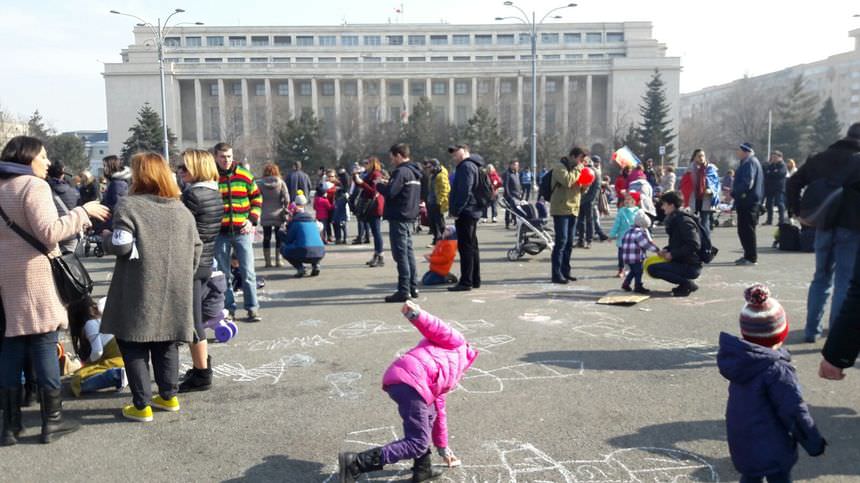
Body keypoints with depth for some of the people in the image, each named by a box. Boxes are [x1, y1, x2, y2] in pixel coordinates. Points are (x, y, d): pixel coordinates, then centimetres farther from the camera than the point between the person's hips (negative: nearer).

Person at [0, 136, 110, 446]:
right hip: (33, 278, -7)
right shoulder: (33, 186, -10)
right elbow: (49, 232, -19)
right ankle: (52, 422, 6)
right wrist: (84, 212, -12)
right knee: (44, 348, 1)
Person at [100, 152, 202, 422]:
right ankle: (168, 395, 25)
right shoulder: (183, 210, 9)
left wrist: (106, 237, 5)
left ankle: (142, 405, 7)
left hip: (140, 293, -5)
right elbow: (196, 250, 11)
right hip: (174, 293, 5)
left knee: (133, 347, 6)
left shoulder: (129, 205, -8)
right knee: (166, 345, 18)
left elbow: (121, 245, -16)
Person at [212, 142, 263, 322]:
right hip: (220, 233, 0)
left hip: (242, 231, 1)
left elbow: (257, 198, 11)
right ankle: (229, 309, 17)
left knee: (248, 272, 1)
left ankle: (252, 308, 9)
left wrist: (252, 220, 0)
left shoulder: (245, 175, 4)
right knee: (223, 274, 7)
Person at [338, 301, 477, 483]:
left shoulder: (442, 384, 41)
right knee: (417, 444, -2)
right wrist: (418, 315, -14)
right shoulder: (458, 343, 24)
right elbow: (437, 328, 6)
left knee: (430, 414, 31)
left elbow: (438, 414, 46)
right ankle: (356, 464, -7)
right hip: (411, 382, -9)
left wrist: (443, 448, 52)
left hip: (395, 380, 9)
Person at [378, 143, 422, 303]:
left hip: (398, 218, -10)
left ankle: (403, 291, -6)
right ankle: (413, 288, 18)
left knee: (401, 254, -7)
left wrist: (380, 185, -3)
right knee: (408, 252, 14)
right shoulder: (414, 172, 15)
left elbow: (390, 192, -24)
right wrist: (387, 184, 17)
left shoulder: (401, 172, -15)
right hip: (409, 216, 10)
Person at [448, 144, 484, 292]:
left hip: (465, 212, -11)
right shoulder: (473, 165, 21)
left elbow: (464, 192, -21)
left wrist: (456, 211, -19)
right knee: (472, 247, 13)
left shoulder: (466, 166, -12)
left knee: (465, 247, -9)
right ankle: (475, 280, 20)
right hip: (473, 211, 11)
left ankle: (466, 282, -7)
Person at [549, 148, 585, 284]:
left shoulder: (575, 169, 18)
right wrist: (577, 170, -14)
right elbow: (567, 181, -26)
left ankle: (565, 271, 18)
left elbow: (581, 189, 23)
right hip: (561, 210, -8)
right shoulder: (561, 167, -8)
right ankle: (556, 274, -7)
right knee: (561, 241, -10)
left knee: (569, 242, 10)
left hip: (573, 209, 8)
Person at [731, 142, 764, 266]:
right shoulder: (747, 162, 18)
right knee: (743, 230, 15)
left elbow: (747, 183, -24)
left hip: (748, 201, -10)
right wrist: (734, 191, 17)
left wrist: (733, 193, -18)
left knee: (747, 230, -7)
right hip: (746, 201, 10)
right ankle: (748, 255, 23)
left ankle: (751, 258, -3)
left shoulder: (750, 163, -15)